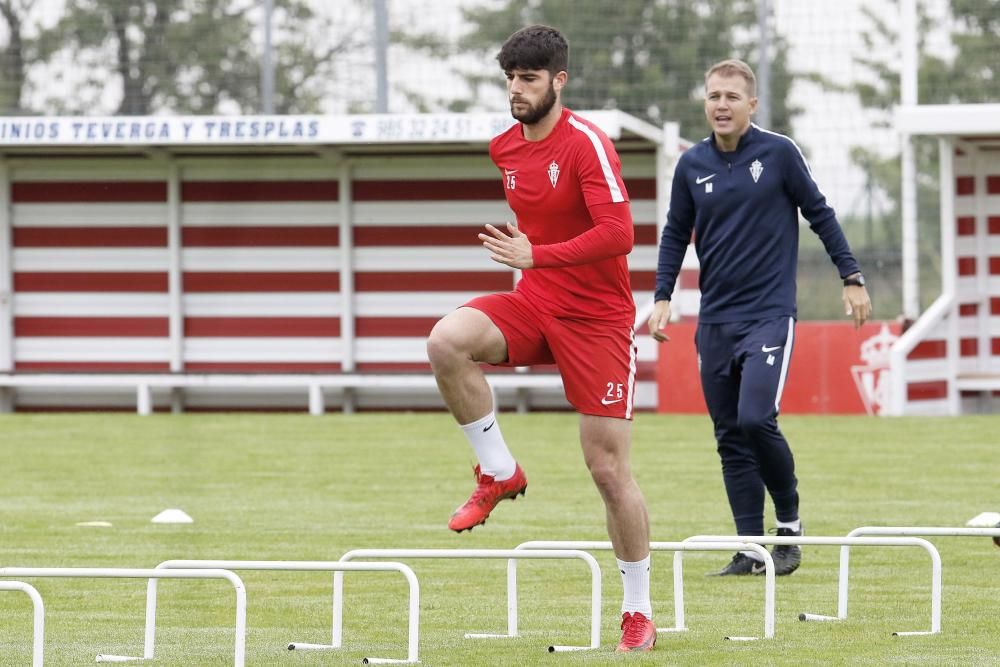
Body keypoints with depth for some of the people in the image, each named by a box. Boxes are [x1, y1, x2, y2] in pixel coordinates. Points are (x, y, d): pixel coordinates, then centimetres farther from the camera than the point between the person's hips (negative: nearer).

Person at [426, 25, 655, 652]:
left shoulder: (586, 143, -15)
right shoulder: (505, 148, 7)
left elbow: (618, 232, -26)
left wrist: (538, 257, -32)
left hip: (596, 316, -5)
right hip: (533, 302, 5)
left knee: (609, 468, -3)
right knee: (448, 340, -26)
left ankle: (639, 613, 10)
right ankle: (500, 473, -9)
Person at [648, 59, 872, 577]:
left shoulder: (778, 153, -4)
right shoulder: (691, 165, 5)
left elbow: (819, 214, 4)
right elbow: (675, 234, 15)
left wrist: (851, 277, 3)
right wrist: (662, 296, 7)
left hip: (769, 314, -4)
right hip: (714, 320, 4)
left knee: (756, 419, -19)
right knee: (730, 437, 3)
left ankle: (789, 521, 1)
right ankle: (750, 549, 7)